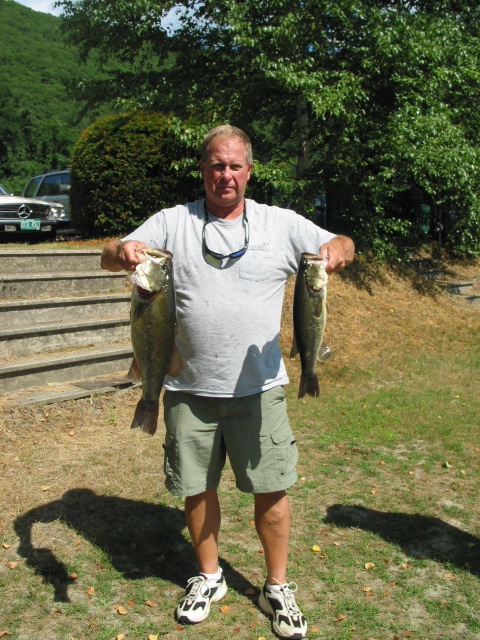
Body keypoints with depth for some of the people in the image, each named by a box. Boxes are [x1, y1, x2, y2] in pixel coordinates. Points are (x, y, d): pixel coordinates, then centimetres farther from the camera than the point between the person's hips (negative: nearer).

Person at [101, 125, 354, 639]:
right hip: (189, 389, 1)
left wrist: (337, 250, -21)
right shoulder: (172, 221, 3)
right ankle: (208, 577, 38)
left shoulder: (280, 224, 3)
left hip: (258, 388, 0)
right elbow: (110, 257, 0)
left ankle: (277, 586, 29)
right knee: (196, 487, 14)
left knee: (270, 489, 6)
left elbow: (342, 245, 4)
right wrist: (121, 250, -25)